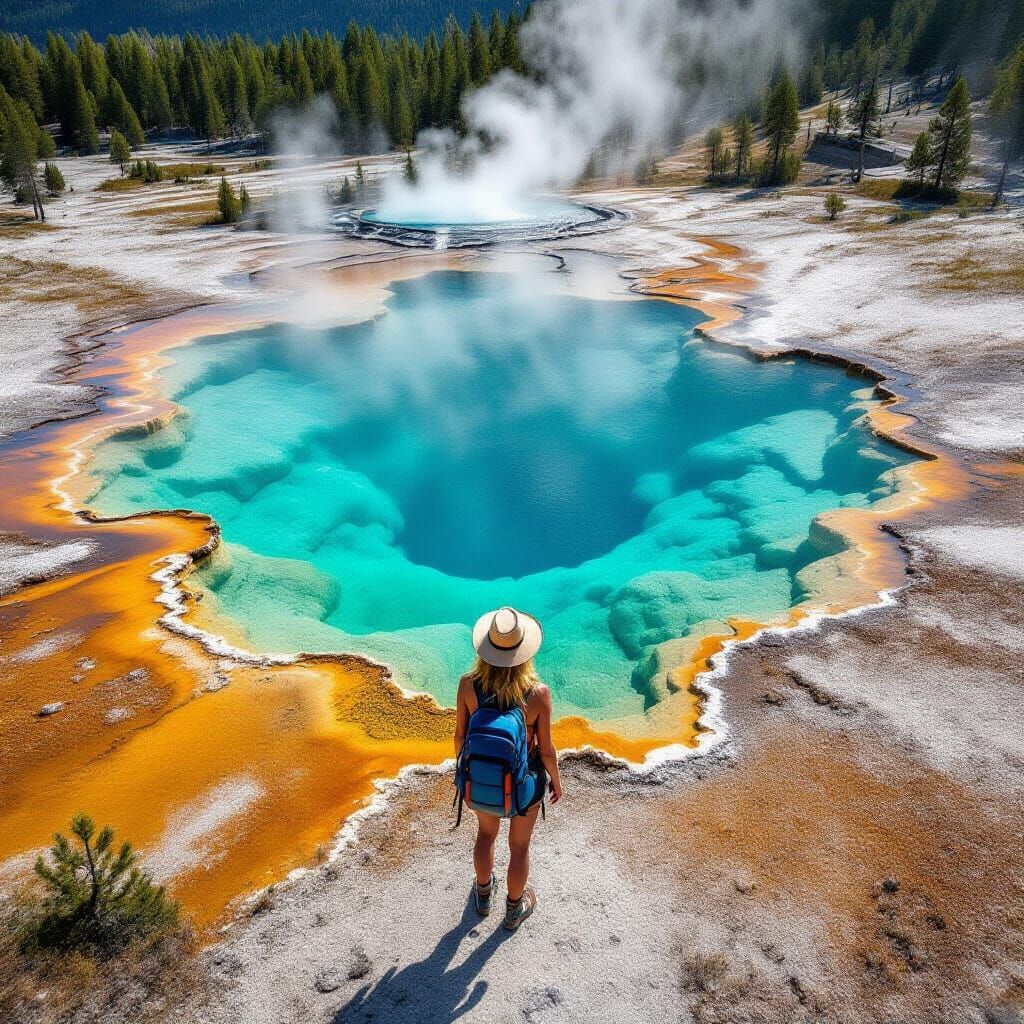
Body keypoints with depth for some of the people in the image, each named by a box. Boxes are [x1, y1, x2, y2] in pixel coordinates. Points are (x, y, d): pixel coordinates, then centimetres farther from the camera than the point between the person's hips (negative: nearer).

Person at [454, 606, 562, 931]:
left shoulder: (468, 684, -24)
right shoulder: (538, 693, -29)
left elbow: (460, 736, -10)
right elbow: (546, 749, -16)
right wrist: (555, 780, 4)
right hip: (524, 781, -2)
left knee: (486, 833, 32)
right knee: (519, 846, 26)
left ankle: (483, 894, 58)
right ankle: (514, 909, 51)